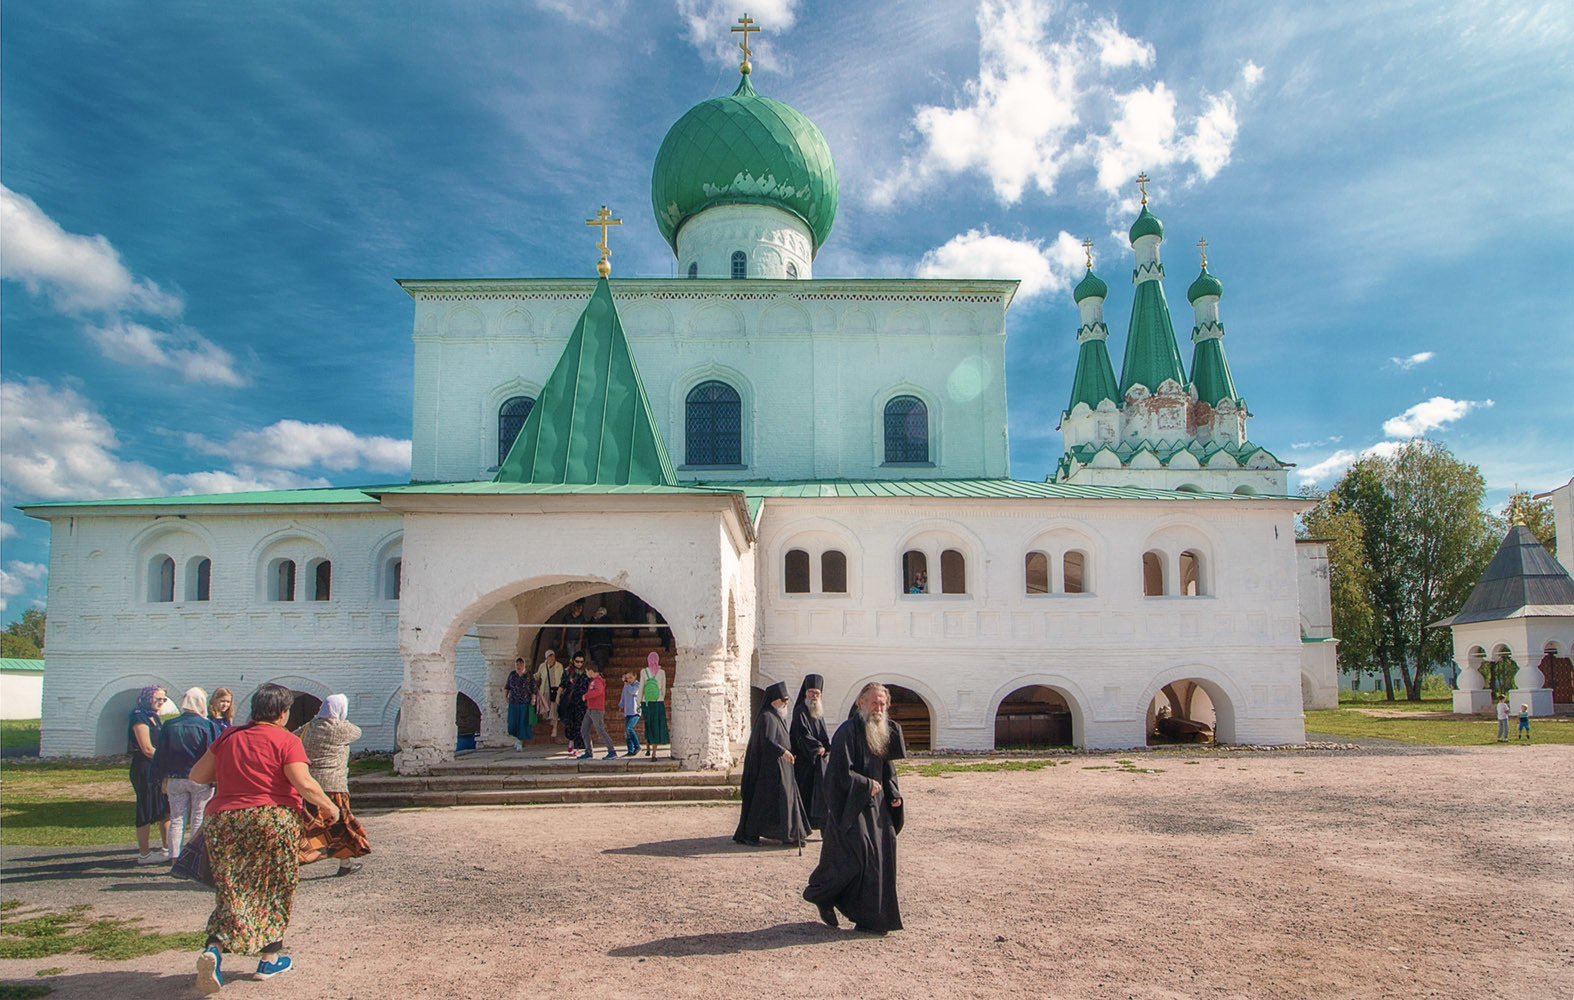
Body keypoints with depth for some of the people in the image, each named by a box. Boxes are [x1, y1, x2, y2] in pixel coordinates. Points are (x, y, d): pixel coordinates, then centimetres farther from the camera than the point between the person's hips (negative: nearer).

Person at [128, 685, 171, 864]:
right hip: (144, 768, -9)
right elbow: (147, 749, -16)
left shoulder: (155, 718, 16)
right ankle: (144, 854, 5)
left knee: (166, 809, 11)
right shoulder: (139, 717, -11)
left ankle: (167, 848, 19)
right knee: (147, 812, -2)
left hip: (159, 769, 9)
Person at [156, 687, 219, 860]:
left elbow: (161, 756, 5)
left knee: (177, 820, 9)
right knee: (199, 820, 5)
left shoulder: (169, 726, 1)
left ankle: (175, 857, 9)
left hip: (175, 780, 3)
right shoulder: (207, 725, -9)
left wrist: (164, 780, 13)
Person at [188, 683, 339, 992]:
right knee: (274, 889, 12)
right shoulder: (285, 740, -8)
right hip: (272, 820, -4)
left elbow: (197, 774, 13)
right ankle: (270, 958, 19)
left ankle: (213, 949, -12)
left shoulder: (228, 737, 8)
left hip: (222, 820, 4)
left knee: (232, 890, 10)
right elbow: (304, 783, -16)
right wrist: (329, 807, -2)